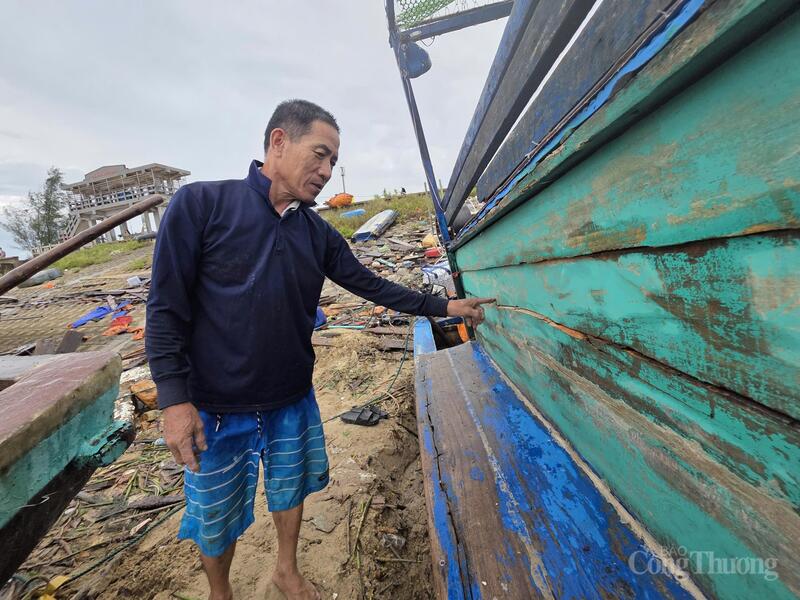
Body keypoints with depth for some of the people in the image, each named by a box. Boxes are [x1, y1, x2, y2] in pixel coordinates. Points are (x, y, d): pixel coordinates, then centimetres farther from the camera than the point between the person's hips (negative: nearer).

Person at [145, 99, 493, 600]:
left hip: (293, 401, 4)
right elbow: (166, 308, -11)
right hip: (216, 408, -3)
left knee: (291, 489, 23)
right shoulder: (201, 204, -11)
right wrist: (175, 399, -14)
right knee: (215, 517, 18)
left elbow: (371, 285, 4)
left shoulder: (318, 232, 1)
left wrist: (443, 306, 3)